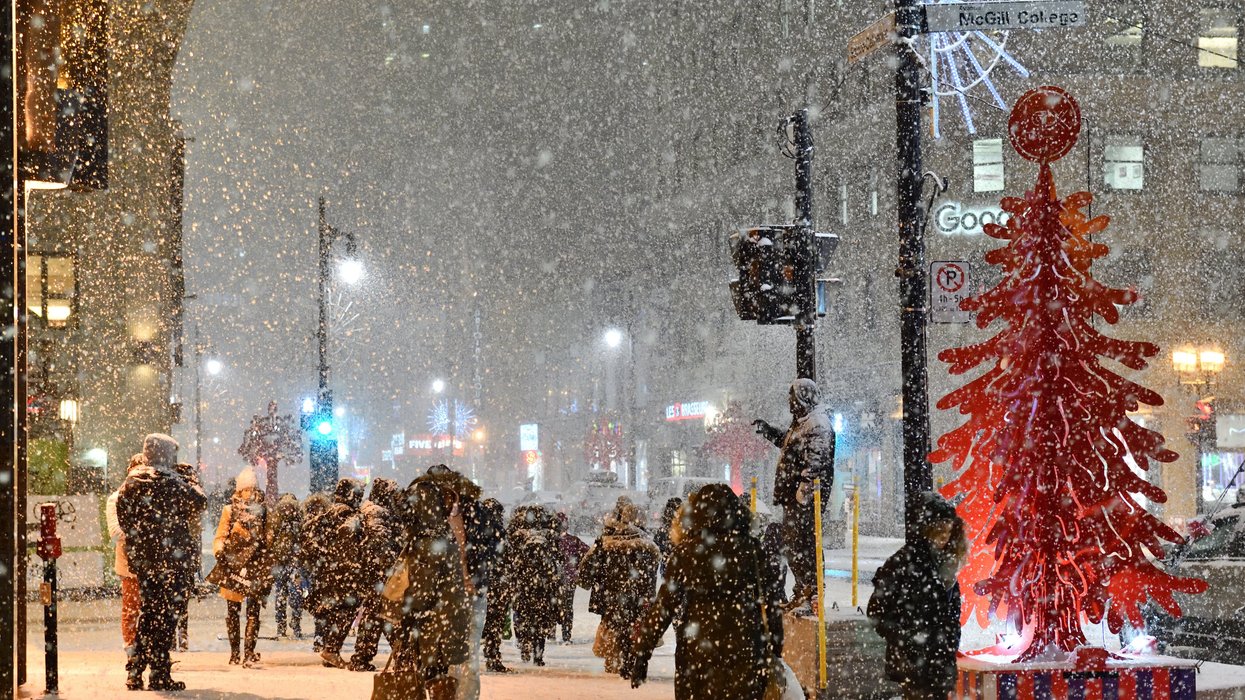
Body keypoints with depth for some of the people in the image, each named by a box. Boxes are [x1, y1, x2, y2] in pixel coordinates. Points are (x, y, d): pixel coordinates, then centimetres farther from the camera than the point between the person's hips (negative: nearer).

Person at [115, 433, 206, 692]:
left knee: (147, 612, 16)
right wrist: (191, 484, 13)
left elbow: (122, 515, 11)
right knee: (165, 615, -1)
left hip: (139, 557, 6)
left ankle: (135, 672, 15)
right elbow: (200, 501, -5)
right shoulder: (170, 482, -13)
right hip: (170, 556, -6)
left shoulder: (130, 483, 5)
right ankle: (159, 675, -1)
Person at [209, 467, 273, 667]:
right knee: (232, 611, 5)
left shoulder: (262, 511, 11)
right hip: (233, 564, -1)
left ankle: (249, 653, -11)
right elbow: (220, 536, 1)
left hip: (256, 566, 1)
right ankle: (234, 652, 13)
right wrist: (219, 551, -18)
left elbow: (268, 538, 17)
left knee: (253, 611, -7)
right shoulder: (230, 510, 6)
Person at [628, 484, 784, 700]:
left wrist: (641, 651, -5)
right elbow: (769, 602, 1)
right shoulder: (752, 550, -1)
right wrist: (774, 650, 10)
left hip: (696, 652, 0)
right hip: (744, 651, 0)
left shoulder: (686, 552, -4)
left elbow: (664, 605, -7)